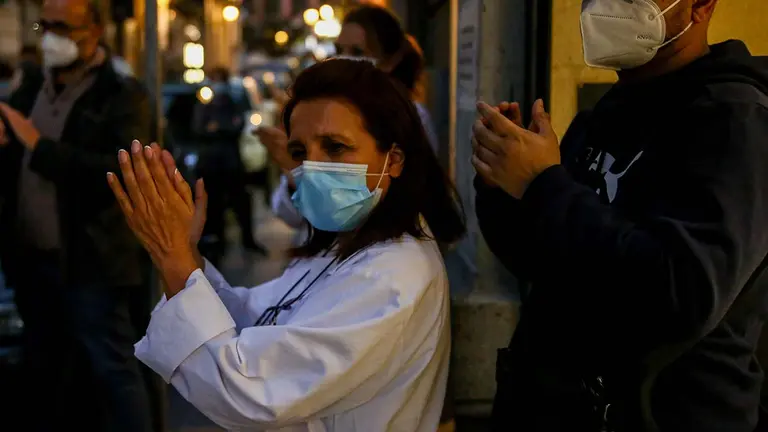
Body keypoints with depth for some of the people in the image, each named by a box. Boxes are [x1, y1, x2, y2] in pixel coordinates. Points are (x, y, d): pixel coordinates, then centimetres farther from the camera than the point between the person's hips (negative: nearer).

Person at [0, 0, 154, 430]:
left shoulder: (123, 96, -9)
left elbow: (119, 172, -23)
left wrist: (40, 147, -23)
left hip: (89, 263, -6)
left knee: (114, 371, 0)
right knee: (44, 375, 18)